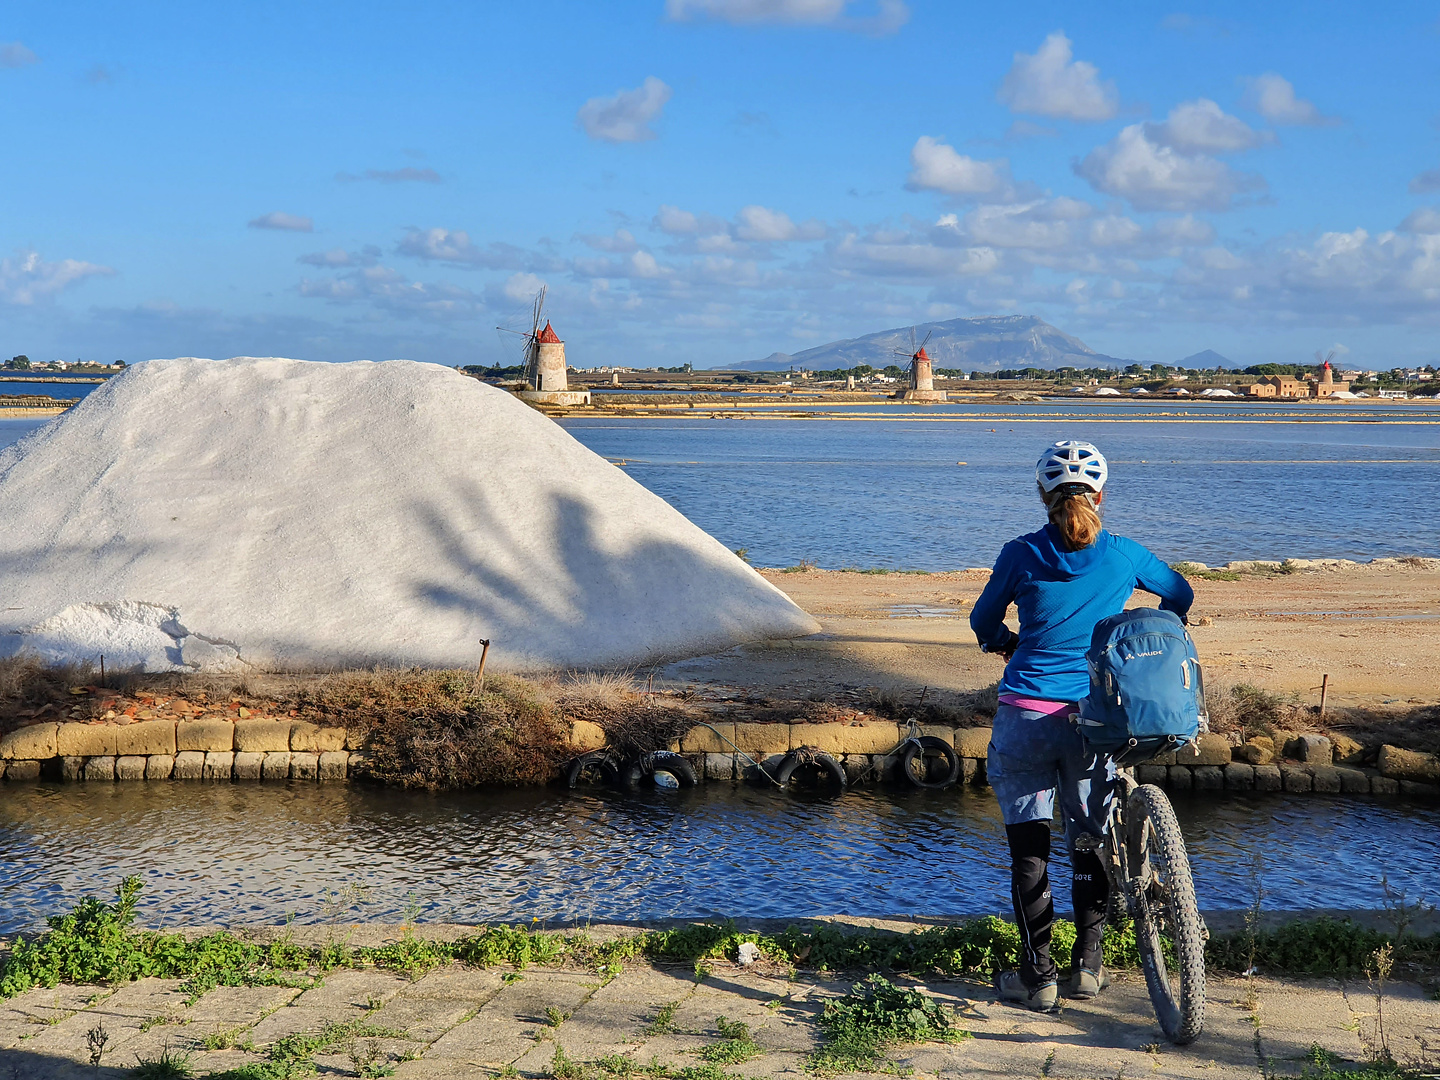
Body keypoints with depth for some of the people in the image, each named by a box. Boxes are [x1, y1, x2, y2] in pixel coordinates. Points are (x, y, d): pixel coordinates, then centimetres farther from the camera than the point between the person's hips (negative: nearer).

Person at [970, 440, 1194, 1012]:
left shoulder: (1020, 555, -5)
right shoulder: (1123, 555, 0)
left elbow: (983, 620, 10)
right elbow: (1180, 595, 17)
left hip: (1026, 716, -1)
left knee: (1029, 842, 8)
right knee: (1090, 835, 17)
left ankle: (1037, 975, 8)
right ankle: (1088, 964, 22)